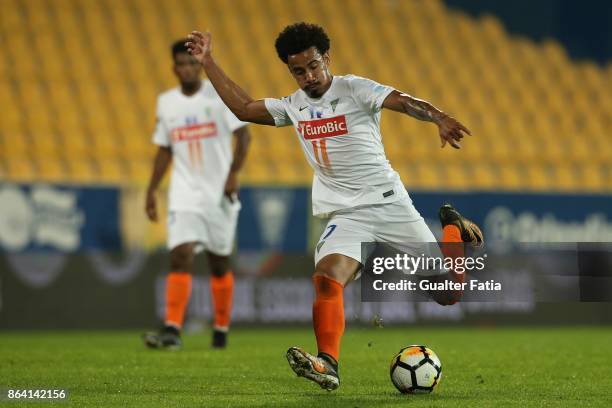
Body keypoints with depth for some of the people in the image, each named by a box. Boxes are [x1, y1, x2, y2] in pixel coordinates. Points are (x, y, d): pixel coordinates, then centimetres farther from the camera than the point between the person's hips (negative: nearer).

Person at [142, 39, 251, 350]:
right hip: (184, 195, 2)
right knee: (180, 257, -15)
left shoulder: (220, 95, -4)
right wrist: (152, 188, 11)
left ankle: (221, 331, 22)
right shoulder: (166, 102, 8)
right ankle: (172, 330, -22)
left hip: (219, 193, -2)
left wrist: (233, 173, -19)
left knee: (219, 264, 7)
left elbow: (243, 134, -7)